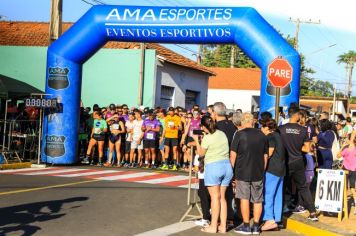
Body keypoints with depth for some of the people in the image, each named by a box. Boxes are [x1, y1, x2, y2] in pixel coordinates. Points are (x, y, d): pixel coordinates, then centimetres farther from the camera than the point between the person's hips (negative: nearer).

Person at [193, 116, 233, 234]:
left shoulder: (207, 138, -9)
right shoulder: (222, 134, 9)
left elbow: (201, 153, 2)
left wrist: (196, 140, 13)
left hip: (213, 166, -6)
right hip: (227, 165, 6)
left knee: (215, 197, -3)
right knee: (222, 197, 10)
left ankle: (213, 226, -1)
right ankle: (223, 226, 11)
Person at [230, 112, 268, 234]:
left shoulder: (239, 134, -8)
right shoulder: (262, 135, 5)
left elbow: (233, 154, -8)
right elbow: (265, 156, 11)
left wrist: (233, 169, 3)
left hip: (243, 172, -4)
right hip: (258, 173, 4)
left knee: (244, 198, 4)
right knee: (258, 200, 10)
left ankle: (246, 226, 6)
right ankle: (256, 226, 14)